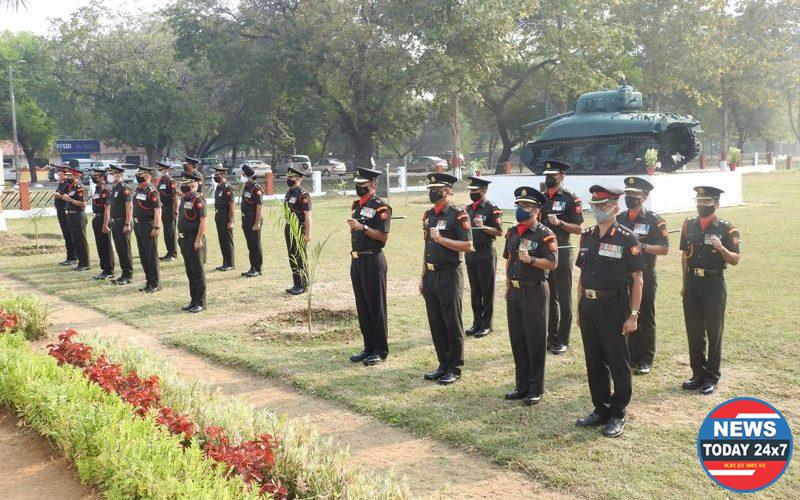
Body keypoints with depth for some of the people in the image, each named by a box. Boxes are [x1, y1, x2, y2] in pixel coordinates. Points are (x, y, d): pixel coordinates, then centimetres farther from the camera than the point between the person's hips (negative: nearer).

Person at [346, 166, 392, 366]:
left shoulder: (380, 207, -11)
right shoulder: (356, 205, 15)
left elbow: (383, 236, -16)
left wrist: (363, 227, -22)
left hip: (373, 261, -8)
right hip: (357, 260, 8)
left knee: (376, 307, -2)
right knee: (362, 307, 12)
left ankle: (380, 350, 6)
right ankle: (369, 347, 21)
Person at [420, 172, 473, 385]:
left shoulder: (458, 215, -10)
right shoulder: (428, 215, 13)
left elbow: (467, 246, -15)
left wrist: (441, 239, -23)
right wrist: (423, 277, 17)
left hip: (450, 276, -7)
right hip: (431, 276, 8)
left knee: (452, 324, 0)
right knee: (436, 324, 11)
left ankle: (455, 368, 9)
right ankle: (443, 364, 22)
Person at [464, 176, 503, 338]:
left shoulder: (492, 209, -9)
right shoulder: (468, 208, 12)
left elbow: (500, 232, -12)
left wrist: (484, 227, -24)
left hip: (486, 253, -7)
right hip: (470, 252, 7)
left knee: (487, 290, 0)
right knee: (474, 290, 12)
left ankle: (486, 324, 7)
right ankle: (477, 323, 20)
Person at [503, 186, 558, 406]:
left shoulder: (544, 234, -10)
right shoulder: (512, 232, 11)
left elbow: (553, 263, -14)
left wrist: (531, 259, -27)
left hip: (535, 292, -7)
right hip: (515, 292, 7)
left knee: (535, 341, 0)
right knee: (517, 340, 11)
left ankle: (536, 390, 9)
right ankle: (521, 386, 22)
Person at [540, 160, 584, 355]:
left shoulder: (571, 200, -5)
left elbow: (579, 229, -9)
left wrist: (560, 223, -21)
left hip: (562, 253, -6)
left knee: (563, 299, 1)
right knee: (547, 297, 11)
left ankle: (562, 340, 7)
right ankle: (550, 337, 20)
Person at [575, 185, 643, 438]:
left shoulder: (627, 239, -7)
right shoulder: (587, 236, 10)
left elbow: (637, 280, -7)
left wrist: (633, 315, -11)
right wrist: (580, 309, 12)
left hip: (614, 306, -6)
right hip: (589, 305, 6)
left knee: (618, 363, 4)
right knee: (594, 362, 12)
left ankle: (617, 415, 14)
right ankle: (601, 410, 25)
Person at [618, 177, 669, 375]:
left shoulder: (654, 220, -5)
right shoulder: (619, 219, 9)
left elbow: (664, 249, -8)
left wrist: (642, 246, -20)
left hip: (645, 275, -4)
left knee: (646, 318, 3)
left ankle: (646, 360, 12)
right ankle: (631, 356, 20)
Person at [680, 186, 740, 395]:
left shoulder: (726, 229, -6)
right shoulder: (689, 225, 7)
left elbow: (735, 260, -7)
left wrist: (721, 248, -27)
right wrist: (685, 284, 12)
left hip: (714, 285, -4)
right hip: (692, 283, 4)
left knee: (714, 332, 3)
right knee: (694, 332, 10)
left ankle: (712, 377, 12)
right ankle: (698, 374, 21)